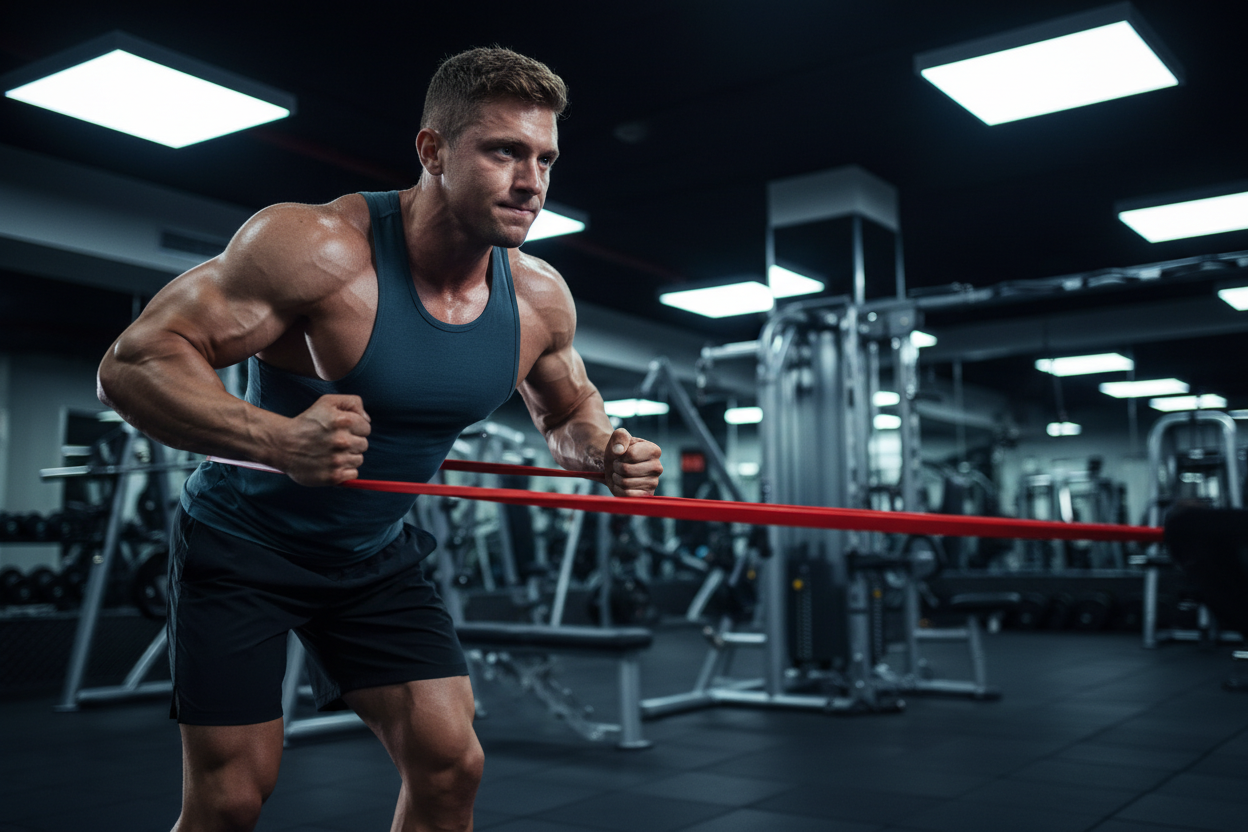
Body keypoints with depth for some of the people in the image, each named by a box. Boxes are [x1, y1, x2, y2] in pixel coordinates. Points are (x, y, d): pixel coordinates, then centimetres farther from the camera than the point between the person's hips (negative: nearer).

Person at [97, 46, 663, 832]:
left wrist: (606, 451, -14)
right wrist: (276, 440, -47)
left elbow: (568, 410, 11)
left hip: (377, 559, 5)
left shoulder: (539, 297, -9)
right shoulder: (318, 246, -27)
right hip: (244, 543, -4)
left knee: (450, 765, -1)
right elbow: (133, 363, -29)